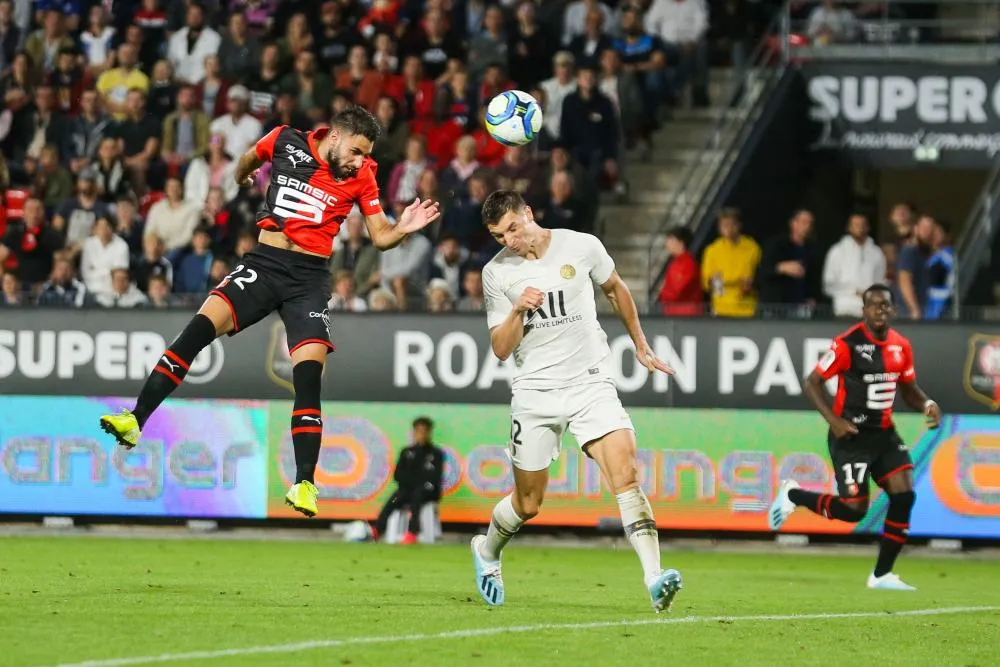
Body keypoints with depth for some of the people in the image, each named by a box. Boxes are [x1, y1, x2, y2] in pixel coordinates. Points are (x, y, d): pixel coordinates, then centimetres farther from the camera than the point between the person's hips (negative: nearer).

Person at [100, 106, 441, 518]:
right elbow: (250, 159, 22)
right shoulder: (285, 142, 0)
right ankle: (135, 421, -21)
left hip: (311, 276, 0)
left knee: (309, 372, -16)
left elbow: (380, 237, 5)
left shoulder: (361, 175, 2)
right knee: (204, 324, -20)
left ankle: (304, 484, -11)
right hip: (263, 264, 0)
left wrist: (404, 228, -14)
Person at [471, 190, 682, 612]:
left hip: (590, 382, 0)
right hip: (535, 391, 0)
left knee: (625, 474, -20)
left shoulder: (582, 247, -2)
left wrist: (640, 346, 25)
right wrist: (518, 312, -21)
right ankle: (487, 550, 40)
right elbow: (501, 349, -2)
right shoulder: (497, 273, -2)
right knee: (528, 503, 8)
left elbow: (616, 290, 18)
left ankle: (655, 580, -29)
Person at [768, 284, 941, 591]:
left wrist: (926, 404, -2)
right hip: (851, 436, -6)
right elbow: (812, 383, -10)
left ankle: (882, 574, 2)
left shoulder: (901, 346, 6)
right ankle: (793, 495, 18)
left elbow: (908, 388, 19)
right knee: (855, 508, -9)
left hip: (884, 433, 6)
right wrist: (834, 420, -20)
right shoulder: (848, 344, -14)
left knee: (904, 495, -8)